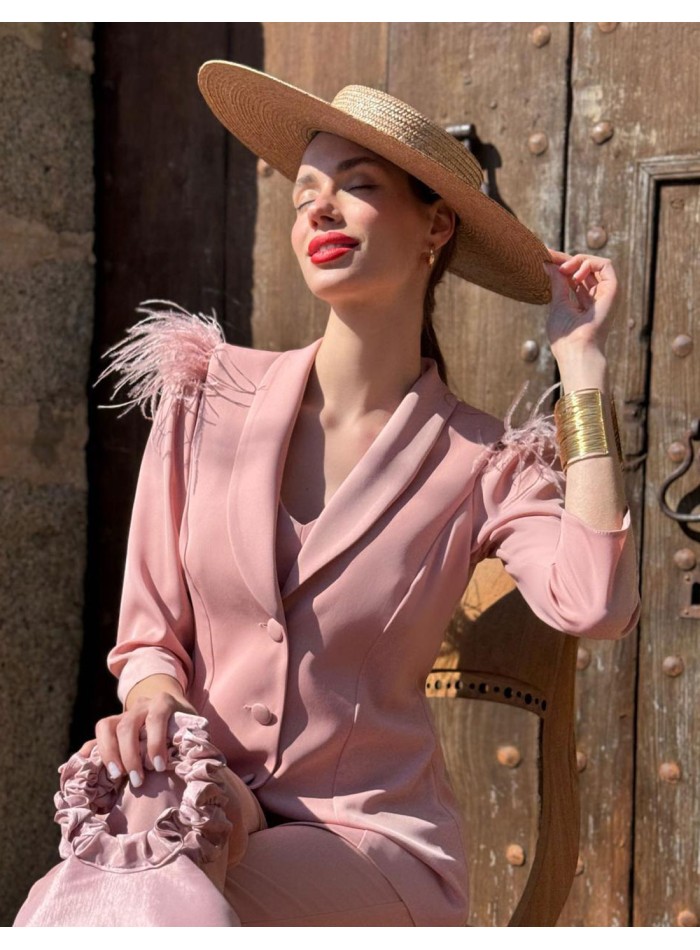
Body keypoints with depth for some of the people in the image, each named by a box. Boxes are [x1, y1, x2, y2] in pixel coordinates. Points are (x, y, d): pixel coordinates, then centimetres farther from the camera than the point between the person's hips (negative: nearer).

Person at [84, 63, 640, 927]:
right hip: (202, 813, 3)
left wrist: (581, 358, -13)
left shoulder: (485, 465, -3)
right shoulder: (209, 396, 3)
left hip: (372, 840, -2)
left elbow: (595, 605, -24)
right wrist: (152, 695, -19)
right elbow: (151, 630, 6)